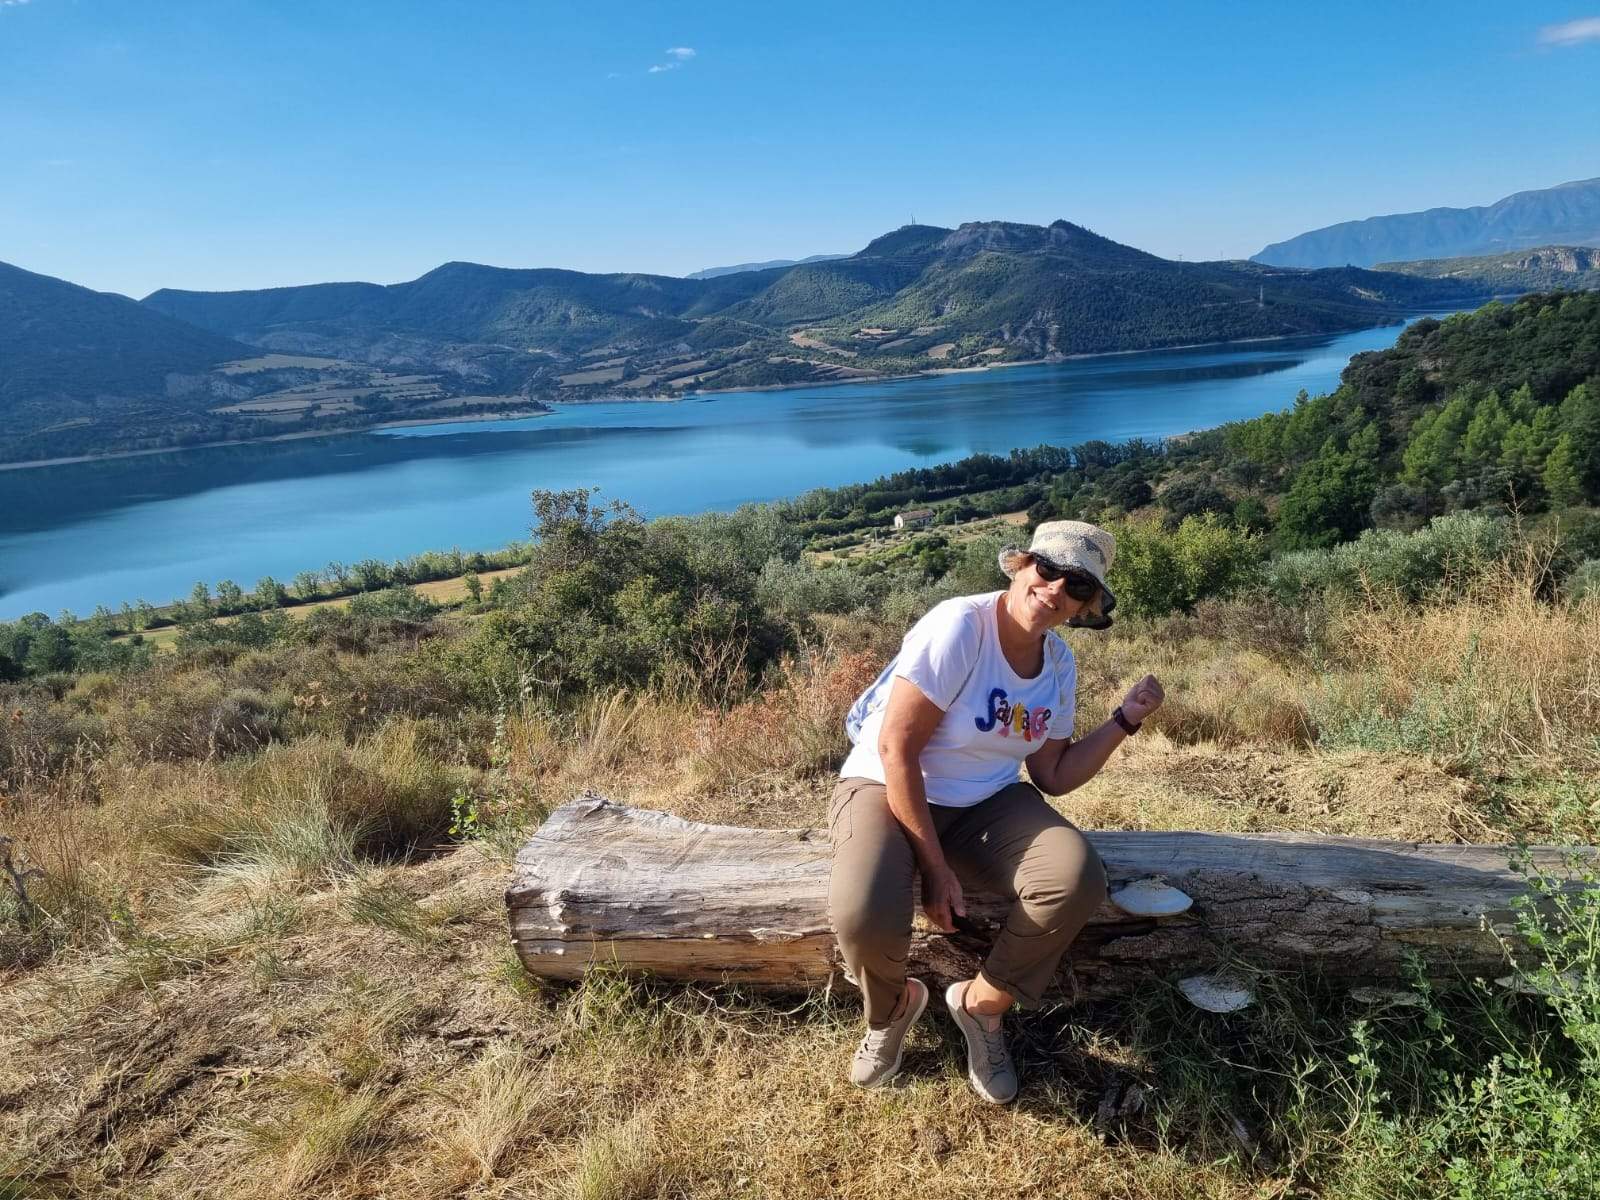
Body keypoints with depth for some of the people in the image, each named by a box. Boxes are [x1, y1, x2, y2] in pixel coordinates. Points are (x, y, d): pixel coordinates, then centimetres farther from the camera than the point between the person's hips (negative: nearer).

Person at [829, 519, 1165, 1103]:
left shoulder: (1060, 665, -1)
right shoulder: (958, 626, -22)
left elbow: (1053, 775, 5)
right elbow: (896, 748, -23)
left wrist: (1124, 720, -6)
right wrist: (935, 865, -22)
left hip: (985, 803, 5)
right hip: (887, 788, -5)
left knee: (1079, 881, -23)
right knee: (866, 919, -34)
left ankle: (980, 1003, 3)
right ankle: (892, 1006, 6)